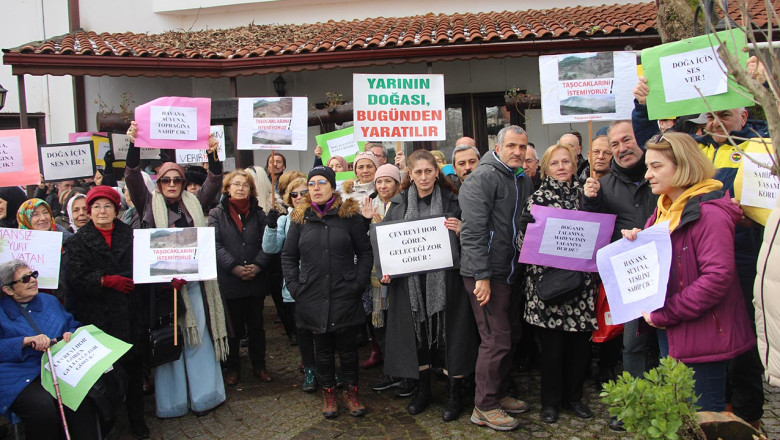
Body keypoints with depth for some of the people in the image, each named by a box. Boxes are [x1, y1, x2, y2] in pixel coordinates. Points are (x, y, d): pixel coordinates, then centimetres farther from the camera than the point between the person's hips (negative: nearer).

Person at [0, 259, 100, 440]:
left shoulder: (50, 301, 20)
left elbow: (73, 326, 24)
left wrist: (70, 335, 1)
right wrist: (26, 341, -18)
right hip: (19, 379, -3)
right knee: (43, 406, -33)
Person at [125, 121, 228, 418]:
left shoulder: (193, 204, 10)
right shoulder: (149, 204, 6)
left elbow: (214, 183, -1)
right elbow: (132, 177, -6)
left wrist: (212, 154, -16)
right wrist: (133, 145, -19)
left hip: (193, 280, 2)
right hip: (161, 281, -2)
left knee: (198, 337, 7)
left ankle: (203, 396, 18)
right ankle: (170, 401, 16)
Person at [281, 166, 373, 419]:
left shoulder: (350, 215, 0)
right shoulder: (300, 218, 6)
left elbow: (365, 252, 2)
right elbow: (288, 255, 11)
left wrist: (359, 283, -7)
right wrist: (293, 285, 0)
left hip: (345, 295, -1)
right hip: (313, 297, 2)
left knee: (348, 347, 8)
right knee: (323, 348, 12)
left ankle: (350, 392, 24)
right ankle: (328, 393, 27)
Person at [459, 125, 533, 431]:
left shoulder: (524, 181, 14)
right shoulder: (483, 178, -12)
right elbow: (474, 230, -19)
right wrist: (482, 276, -22)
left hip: (512, 272, 8)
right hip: (486, 273, -8)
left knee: (511, 335, 16)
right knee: (496, 339, -5)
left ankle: (499, 394, 32)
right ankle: (484, 407, 10)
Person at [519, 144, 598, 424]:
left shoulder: (584, 195, 12)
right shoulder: (537, 198, 0)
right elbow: (524, 238, -5)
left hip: (581, 281, 4)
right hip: (547, 280, -4)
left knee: (580, 341, 7)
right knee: (552, 343, 2)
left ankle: (573, 396, 27)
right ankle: (550, 401, 20)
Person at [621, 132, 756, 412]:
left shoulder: (709, 213, -18)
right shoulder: (665, 209, 12)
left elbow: (718, 276, -26)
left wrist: (664, 315, -21)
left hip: (701, 334, -9)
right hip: (669, 332, 9)